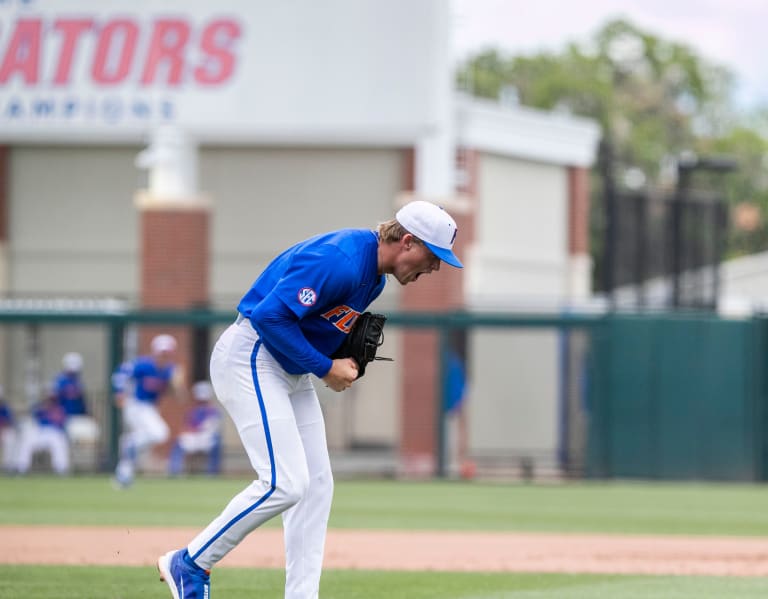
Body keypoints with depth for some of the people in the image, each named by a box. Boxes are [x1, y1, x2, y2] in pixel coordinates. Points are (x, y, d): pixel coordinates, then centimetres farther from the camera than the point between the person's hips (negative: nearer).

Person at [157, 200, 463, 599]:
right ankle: (189, 563, -4)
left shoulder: (375, 275, 9)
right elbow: (270, 315, -27)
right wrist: (325, 368, -20)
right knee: (284, 483, -17)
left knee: (316, 486, 6)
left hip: (293, 372, 11)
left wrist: (349, 360, 2)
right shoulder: (339, 261, -24)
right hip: (251, 360, -11)